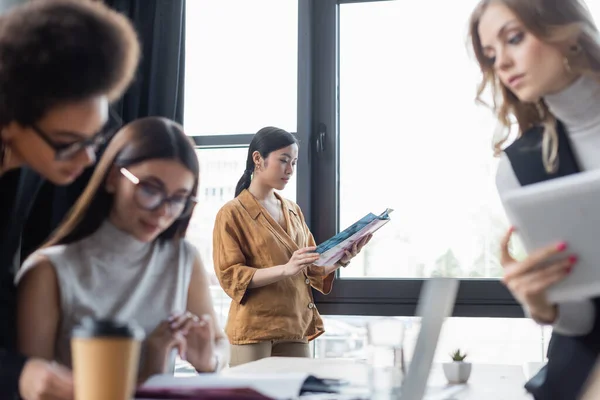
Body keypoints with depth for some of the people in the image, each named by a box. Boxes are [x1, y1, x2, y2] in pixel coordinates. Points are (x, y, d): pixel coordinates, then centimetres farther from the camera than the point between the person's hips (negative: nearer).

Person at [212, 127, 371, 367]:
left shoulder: (293, 211, 15)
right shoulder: (232, 213, -5)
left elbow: (311, 270, 16)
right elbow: (229, 276, -13)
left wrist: (339, 260, -5)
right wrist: (285, 269, -24)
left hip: (295, 331, 6)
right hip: (253, 332, -6)